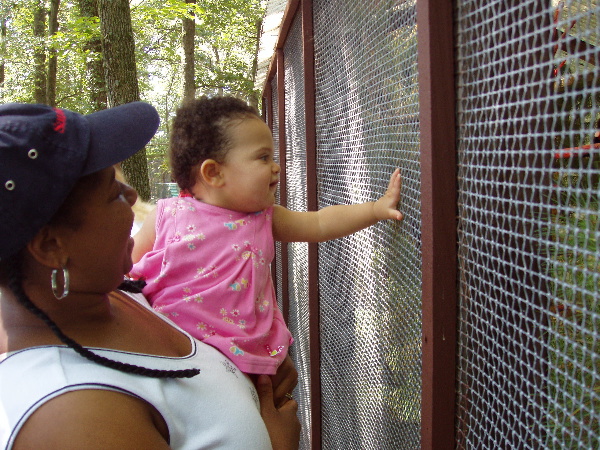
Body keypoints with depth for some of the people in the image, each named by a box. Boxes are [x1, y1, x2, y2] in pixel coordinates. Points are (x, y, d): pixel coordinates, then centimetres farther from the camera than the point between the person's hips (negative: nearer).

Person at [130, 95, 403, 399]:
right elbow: (129, 264, 6)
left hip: (246, 349, 3)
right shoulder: (168, 215, -5)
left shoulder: (263, 219, 4)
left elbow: (319, 224, 8)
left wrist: (377, 208, 1)